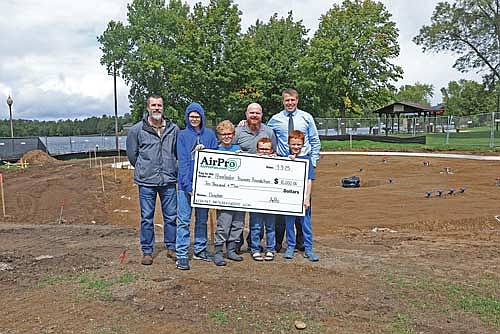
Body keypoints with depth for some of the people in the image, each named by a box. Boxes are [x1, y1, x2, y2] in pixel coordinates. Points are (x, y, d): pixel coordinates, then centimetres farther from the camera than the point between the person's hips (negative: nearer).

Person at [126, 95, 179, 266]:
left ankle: (171, 247, 24)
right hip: (146, 182, -1)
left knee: (171, 216, 9)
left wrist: (173, 170, 12)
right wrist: (143, 170, 12)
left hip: (168, 181, 2)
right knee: (147, 218, 6)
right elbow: (132, 154, 10)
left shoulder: (174, 129, 5)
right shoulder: (137, 130, 0)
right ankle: (147, 251, 18)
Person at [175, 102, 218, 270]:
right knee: (184, 220, -3)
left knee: (202, 219, 13)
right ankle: (181, 255, 3)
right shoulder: (183, 135, 1)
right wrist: (188, 185, -14)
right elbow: (182, 161, -6)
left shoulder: (209, 134, 8)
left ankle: (200, 250, 26)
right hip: (186, 183, -3)